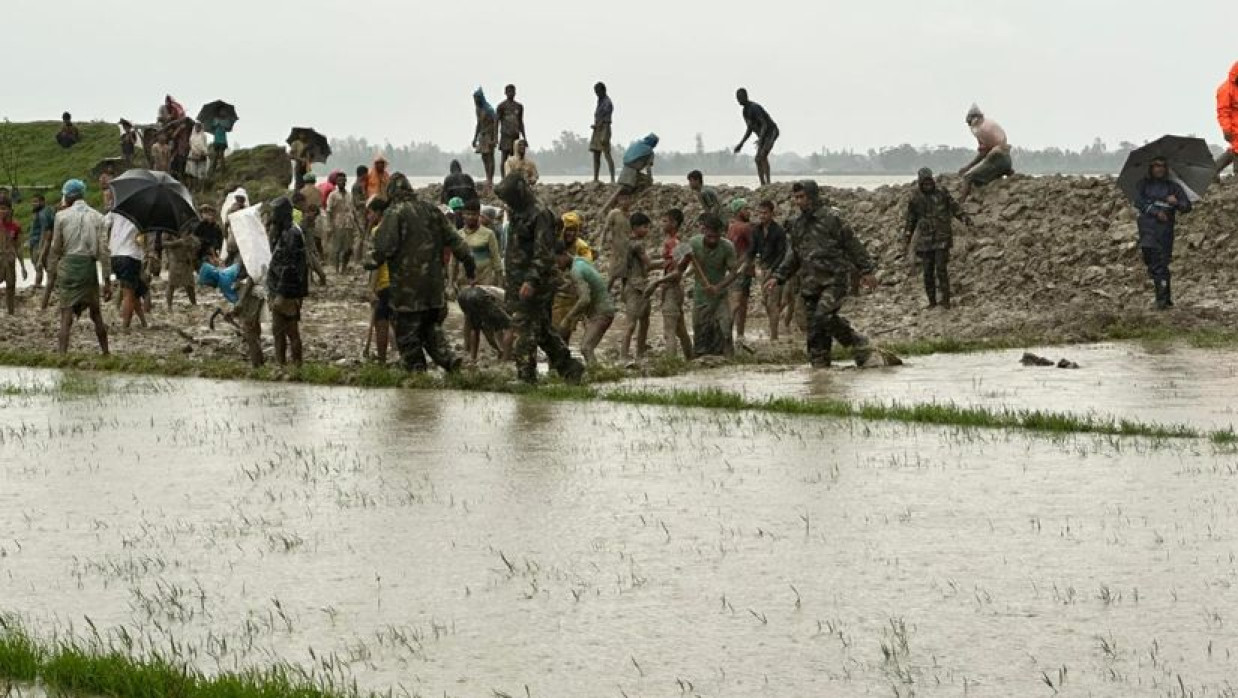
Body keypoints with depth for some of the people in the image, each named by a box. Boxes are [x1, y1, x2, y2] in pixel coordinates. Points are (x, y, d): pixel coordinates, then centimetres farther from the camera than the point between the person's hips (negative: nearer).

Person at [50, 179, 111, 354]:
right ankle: (105, 353, 24)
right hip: (89, 266, 2)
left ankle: (62, 353, -15)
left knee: (66, 315, -4)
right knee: (95, 313, 16)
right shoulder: (97, 217, 4)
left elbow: (56, 248, 4)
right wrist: (107, 280, 1)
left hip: (68, 264, -2)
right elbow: (103, 251, -1)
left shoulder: (62, 216, 0)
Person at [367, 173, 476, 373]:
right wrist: (468, 260, 21)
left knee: (407, 333, 3)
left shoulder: (394, 213, -8)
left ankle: (417, 369, 2)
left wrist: (373, 261, 1)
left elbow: (386, 245, -17)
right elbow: (452, 238, 14)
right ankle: (448, 358, 1)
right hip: (434, 282, 6)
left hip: (408, 284, -6)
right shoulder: (430, 210, 11)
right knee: (431, 327, 18)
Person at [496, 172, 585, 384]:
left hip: (533, 286, -10)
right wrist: (511, 281, 22)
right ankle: (569, 368, 20)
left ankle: (526, 377, -6)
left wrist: (531, 281, -26)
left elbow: (544, 253, -20)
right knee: (543, 330, 14)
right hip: (518, 283, 10)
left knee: (526, 331, -9)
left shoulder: (539, 215, -13)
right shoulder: (518, 215, 17)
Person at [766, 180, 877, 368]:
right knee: (814, 323, 1)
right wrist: (778, 277, 16)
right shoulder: (799, 224, 15)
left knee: (823, 316, -22)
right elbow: (794, 256, 25)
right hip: (811, 283, 7)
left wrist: (867, 271, -4)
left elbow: (853, 245, -4)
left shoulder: (830, 218, -6)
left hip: (835, 280, -7)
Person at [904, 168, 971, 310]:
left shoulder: (942, 193, 0)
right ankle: (932, 301, 10)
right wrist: (907, 238, 12)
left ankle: (945, 299, -7)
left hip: (942, 238, -2)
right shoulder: (915, 199, 4)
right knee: (928, 272, 1)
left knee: (941, 269, -13)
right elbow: (911, 220, 14)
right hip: (925, 239, 2)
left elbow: (955, 207, 6)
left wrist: (965, 217, -10)